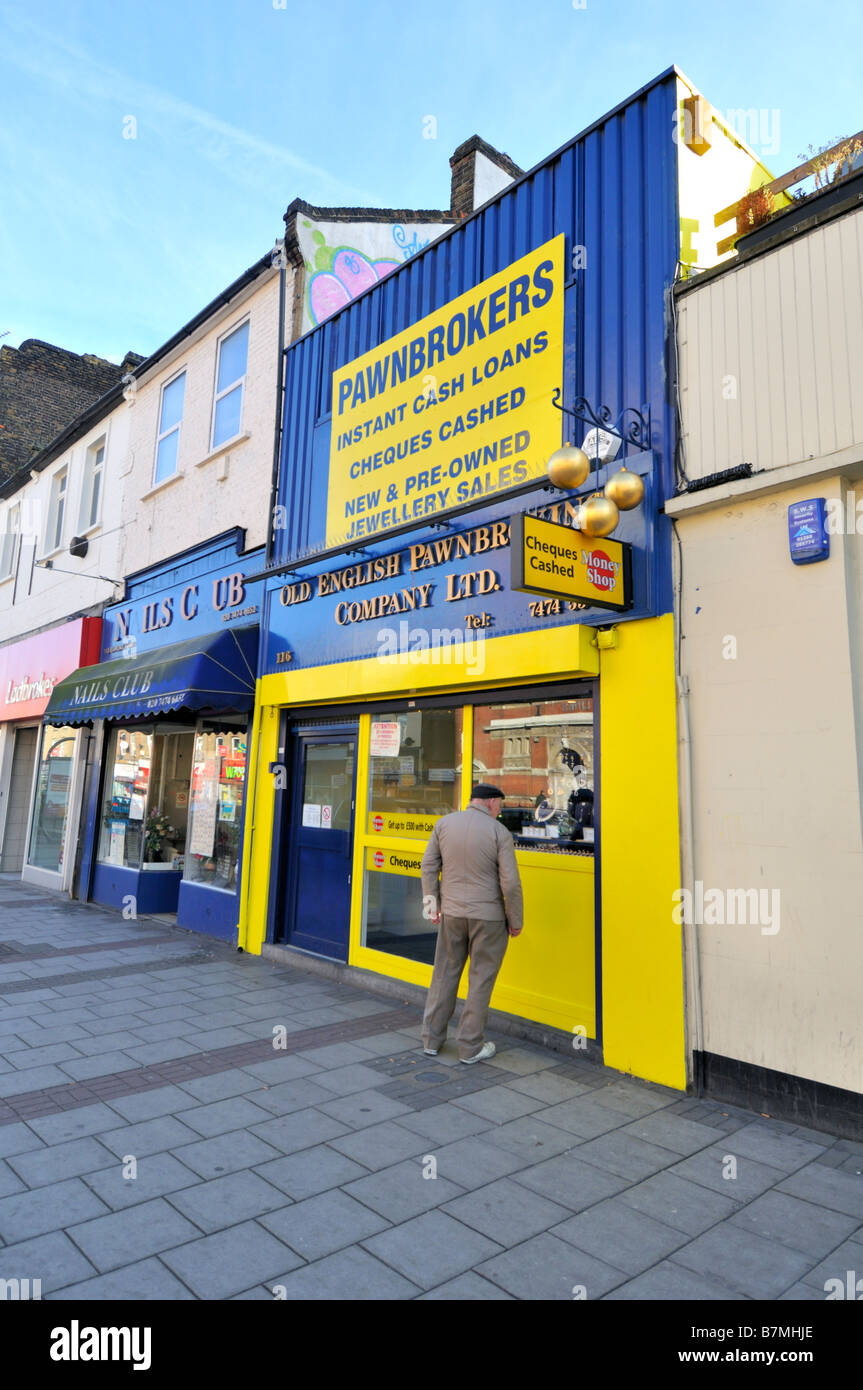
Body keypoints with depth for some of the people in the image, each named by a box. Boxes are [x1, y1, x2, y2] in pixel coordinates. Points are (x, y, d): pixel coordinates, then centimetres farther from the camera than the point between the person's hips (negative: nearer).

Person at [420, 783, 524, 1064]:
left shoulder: (445, 823, -1)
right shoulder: (499, 832, -11)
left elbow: (429, 864, 2)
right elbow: (510, 883, -12)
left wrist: (431, 901, 11)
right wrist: (516, 921, -1)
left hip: (452, 911, 4)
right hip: (488, 915, -4)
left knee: (445, 973, 15)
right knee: (481, 979, 9)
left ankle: (431, 1040, 25)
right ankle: (470, 1047, 17)